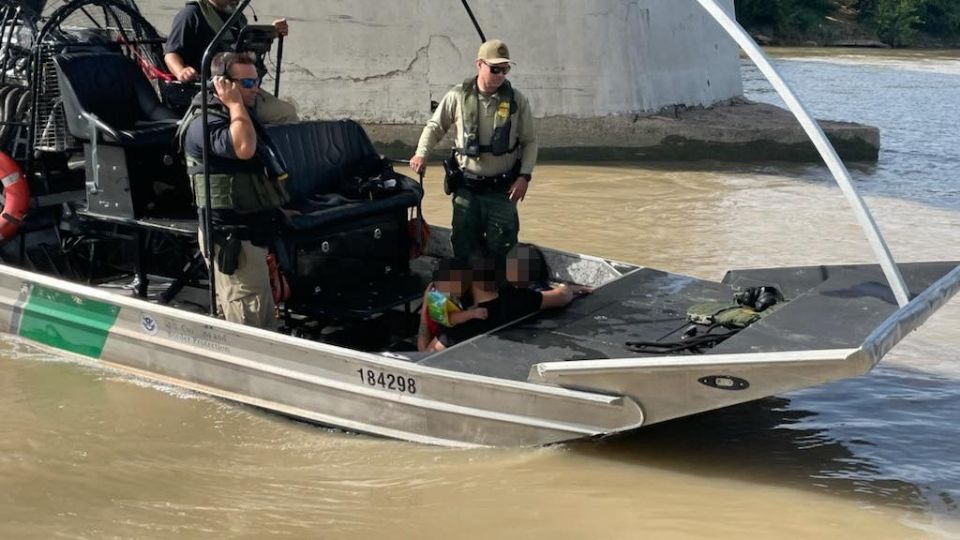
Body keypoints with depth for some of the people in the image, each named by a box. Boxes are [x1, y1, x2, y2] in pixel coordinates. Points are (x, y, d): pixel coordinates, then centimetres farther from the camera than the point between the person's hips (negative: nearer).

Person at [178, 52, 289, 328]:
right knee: (250, 325, -11)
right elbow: (243, 148, -33)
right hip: (231, 236, -10)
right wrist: (234, 104, -20)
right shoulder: (204, 123, -15)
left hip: (248, 231, 10)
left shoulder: (237, 116, 19)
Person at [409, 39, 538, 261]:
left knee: (499, 248, -1)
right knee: (464, 247, 5)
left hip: (502, 189, 0)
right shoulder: (458, 96, -4)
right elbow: (435, 126, 9)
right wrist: (421, 153, -7)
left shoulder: (517, 100, -3)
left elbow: (529, 141, 5)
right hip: (466, 187, 0)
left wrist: (525, 175, -7)